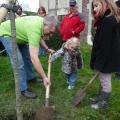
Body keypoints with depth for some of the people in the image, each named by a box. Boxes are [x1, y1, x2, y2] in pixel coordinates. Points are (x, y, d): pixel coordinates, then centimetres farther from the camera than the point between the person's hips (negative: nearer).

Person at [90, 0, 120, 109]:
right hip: (108, 57, 10)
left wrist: (94, 62, -15)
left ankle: (104, 102, 23)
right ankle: (100, 97, 37)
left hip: (106, 58, -10)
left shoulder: (107, 21, -22)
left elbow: (102, 44, -23)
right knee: (104, 80, 21)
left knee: (105, 81, 6)